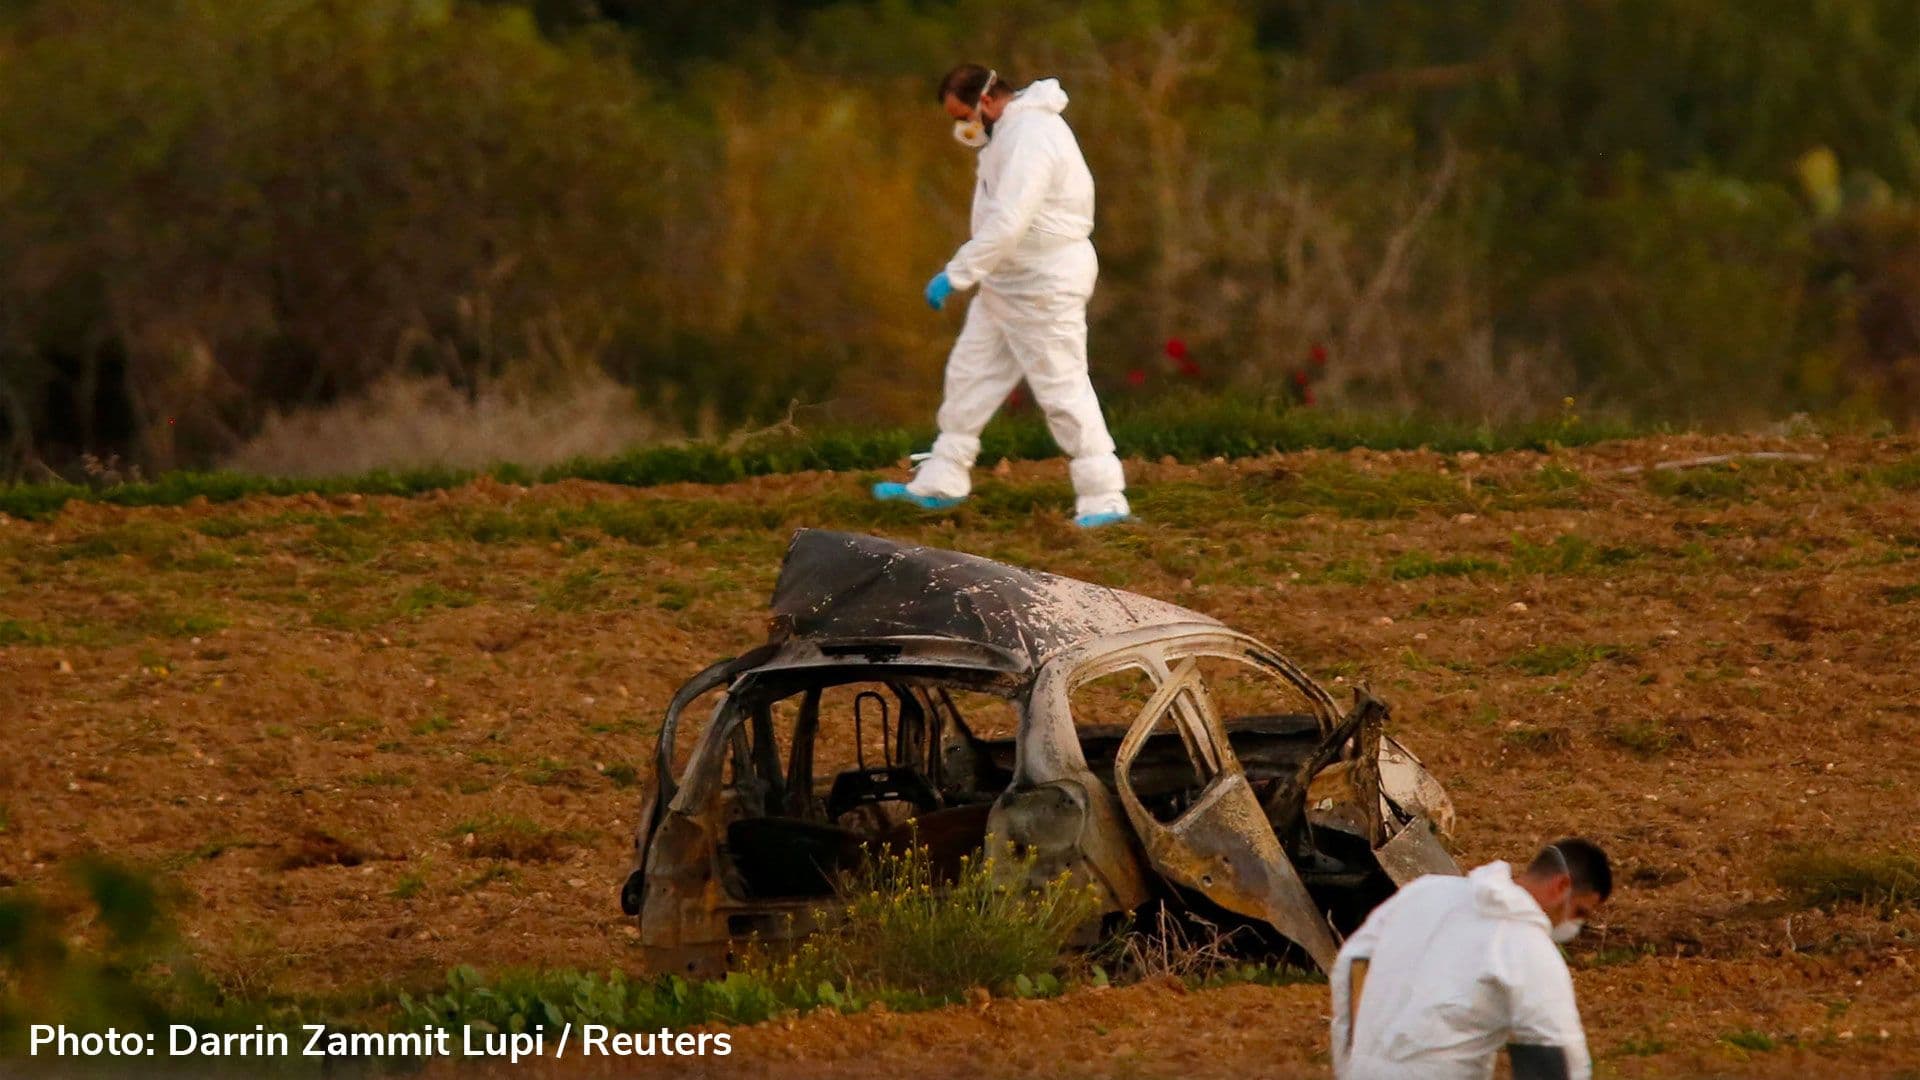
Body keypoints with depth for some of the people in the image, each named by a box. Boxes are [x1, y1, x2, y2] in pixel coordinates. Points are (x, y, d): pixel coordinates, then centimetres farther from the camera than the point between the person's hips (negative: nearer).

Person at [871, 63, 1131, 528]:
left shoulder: (1031, 138, -24)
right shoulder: (1010, 128, 10)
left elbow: (1007, 224, -30)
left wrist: (956, 275, -26)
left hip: (1045, 286, -11)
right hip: (1007, 281, 11)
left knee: (1063, 389, -8)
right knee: (970, 372, 14)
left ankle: (1103, 499, -4)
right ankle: (940, 484, 23)